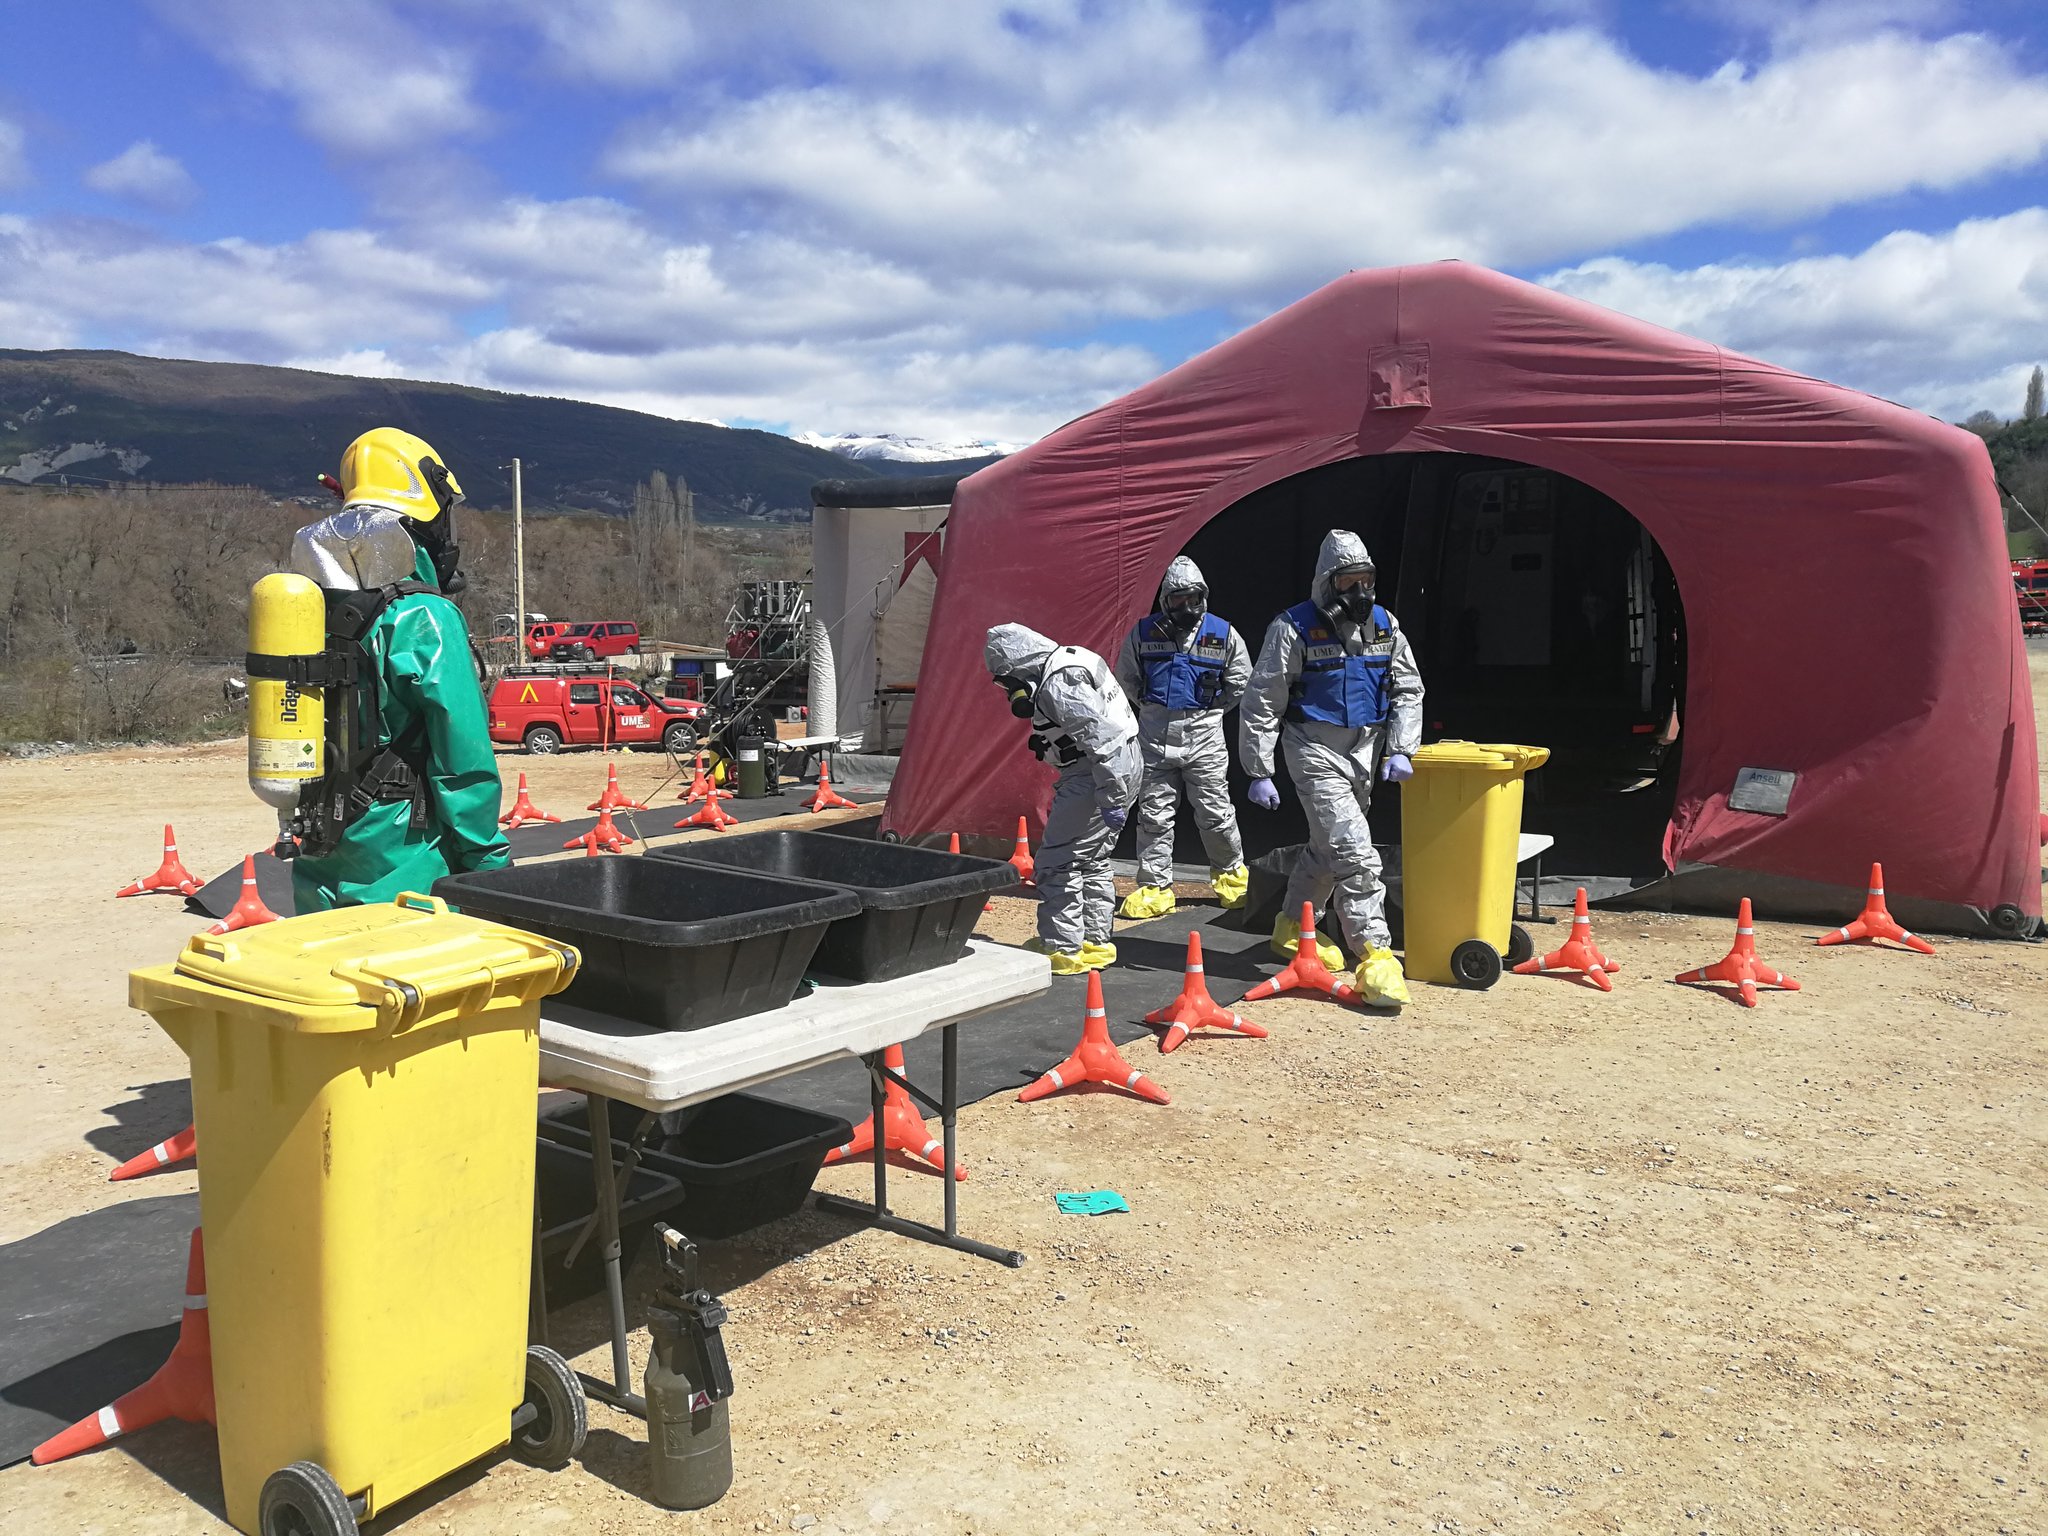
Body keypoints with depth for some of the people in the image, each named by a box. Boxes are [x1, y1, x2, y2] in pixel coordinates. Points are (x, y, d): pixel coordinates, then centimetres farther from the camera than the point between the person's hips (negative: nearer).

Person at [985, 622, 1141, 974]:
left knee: (1058, 862, -6)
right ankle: (1095, 942, 26)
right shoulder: (1068, 661, 15)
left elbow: (1100, 738, -27)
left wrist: (1110, 799, -26)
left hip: (1103, 771, -11)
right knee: (1092, 861, 19)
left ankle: (1062, 949, -2)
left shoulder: (1059, 684, -19)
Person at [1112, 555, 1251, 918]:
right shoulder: (1144, 632, 0)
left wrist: (1209, 710, 9)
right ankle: (1155, 887, 12)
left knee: (1216, 813, 3)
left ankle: (1230, 873, 26)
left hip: (1204, 738, -1)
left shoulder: (1223, 635, 0)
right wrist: (1153, 706, 8)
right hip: (1155, 737, 1)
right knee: (1154, 814, 4)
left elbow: (1240, 682, 11)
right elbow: (1125, 677, 13)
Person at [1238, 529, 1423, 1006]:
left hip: (1366, 751, 6)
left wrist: (1400, 750, -2)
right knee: (1354, 852, -15)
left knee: (1328, 847, 19)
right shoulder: (1294, 628, -12)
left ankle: (1292, 926, 38)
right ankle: (1373, 952, -10)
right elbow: (1261, 703, -9)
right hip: (1318, 753, -6)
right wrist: (1259, 773, -11)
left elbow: (1408, 690, 11)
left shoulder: (1384, 626, 5)